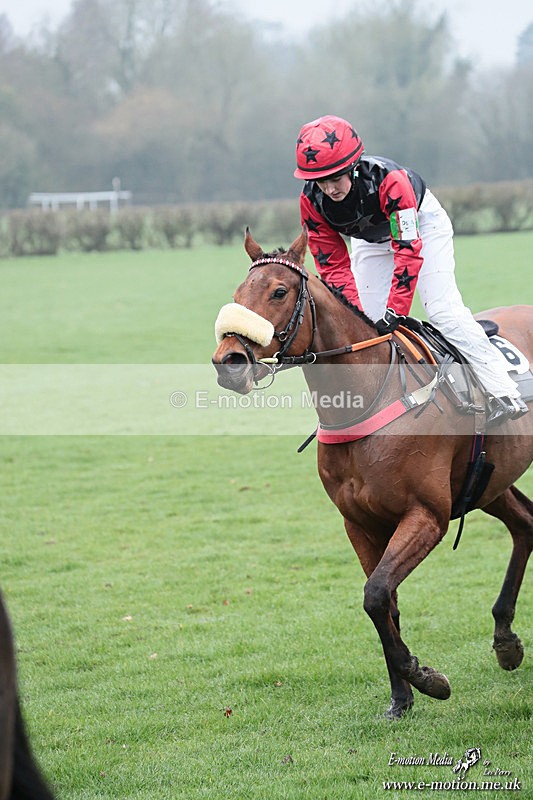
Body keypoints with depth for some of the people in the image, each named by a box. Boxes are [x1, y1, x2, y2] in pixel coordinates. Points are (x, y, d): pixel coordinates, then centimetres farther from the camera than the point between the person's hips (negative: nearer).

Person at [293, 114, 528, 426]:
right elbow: (333, 265, -21)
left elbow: (408, 250, -40)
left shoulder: (389, 180, -42)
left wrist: (395, 311, -45)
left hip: (421, 222, -5)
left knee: (444, 310, -16)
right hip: (370, 242, 5)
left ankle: (504, 392, -17)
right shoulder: (312, 201, -28)